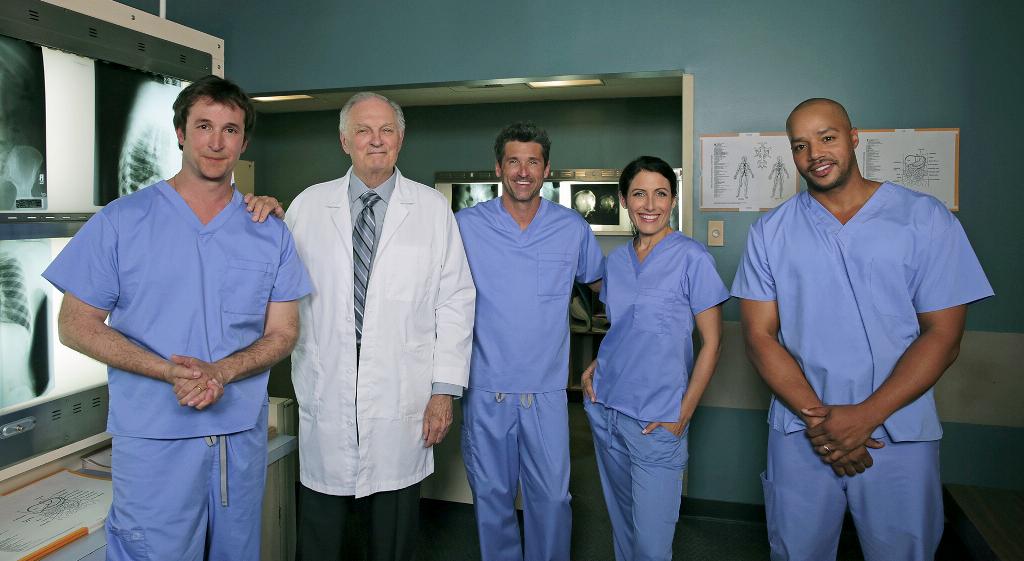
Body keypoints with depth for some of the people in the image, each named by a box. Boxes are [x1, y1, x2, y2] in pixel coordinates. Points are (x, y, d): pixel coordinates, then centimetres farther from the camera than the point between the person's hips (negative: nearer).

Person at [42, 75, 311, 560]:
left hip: (242, 434, 3)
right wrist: (170, 371, -17)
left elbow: (283, 332, 3)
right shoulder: (120, 222, -2)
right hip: (153, 436, -2)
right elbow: (76, 325, -2)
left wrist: (220, 372, -17)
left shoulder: (270, 233, 4)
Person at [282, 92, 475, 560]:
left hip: (402, 399, 0)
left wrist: (445, 388, -3)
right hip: (325, 394, 1)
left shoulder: (433, 209, 2)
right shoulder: (308, 205, 4)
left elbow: (455, 300, 0)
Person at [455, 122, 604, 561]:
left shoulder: (572, 228, 1)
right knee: (491, 496, 13)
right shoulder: (466, 225, -3)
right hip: (485, 391, 0)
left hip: (547, 392, 1)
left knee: (552, 497, 8)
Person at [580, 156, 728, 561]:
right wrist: (595, 367, 2)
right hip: (604, 408, 5)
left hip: (657, 419, -5)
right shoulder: (616, 260, 7)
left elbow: (711, 341, -8)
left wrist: (683, 414, -12)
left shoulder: (692, 258, -9)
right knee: (621, 520, 18)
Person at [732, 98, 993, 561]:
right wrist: (815, 415, -14)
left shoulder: (925, 219, -2)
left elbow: (943, 336, -5)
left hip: (899, 435, -1)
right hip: (799, 433, 1)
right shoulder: (770, 232, 2)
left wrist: (865, 416, -15)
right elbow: (760, 335, -2)